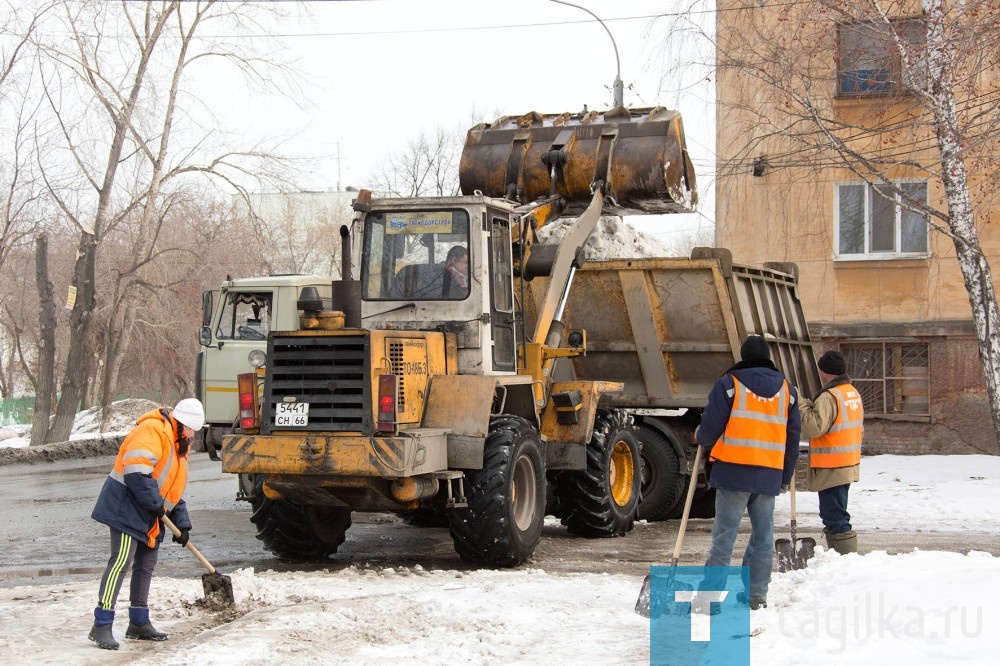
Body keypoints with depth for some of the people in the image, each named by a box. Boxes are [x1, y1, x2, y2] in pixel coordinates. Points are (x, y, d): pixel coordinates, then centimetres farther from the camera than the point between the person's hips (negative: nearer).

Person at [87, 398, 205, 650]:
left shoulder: (178, 445, 19)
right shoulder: (152, 430, -14)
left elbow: (172, 489, 22)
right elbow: (136, 469, -26)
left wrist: (182, 524, 13)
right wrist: (155, 502, -20)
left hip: (149, 516, 11)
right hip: (127, 506, -11)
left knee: (146, 565, 14)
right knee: (121, 561, -16)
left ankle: (139, 623, 24)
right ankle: (101, 626, -18)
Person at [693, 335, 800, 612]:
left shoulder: (729, 384, -3)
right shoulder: (786, 390, 12)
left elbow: (711, 428, -6)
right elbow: (792, 439, 15)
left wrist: (700, 438, 18)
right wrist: (785, 479, 22)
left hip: (734, 470, -4)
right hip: (770, 474, 4)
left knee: (724, 536, -3)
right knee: (763, 535, 12)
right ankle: (756, 596, 16)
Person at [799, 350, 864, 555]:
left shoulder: (828, 397, -18)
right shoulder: (854, 393, 14)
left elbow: (814, 427, -27)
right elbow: (859, 430, 22)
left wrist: (803, 406, -15)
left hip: (831, 469, -10)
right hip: (848, 466, 10)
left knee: (834, 518, -8)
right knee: (837, 516, 18)